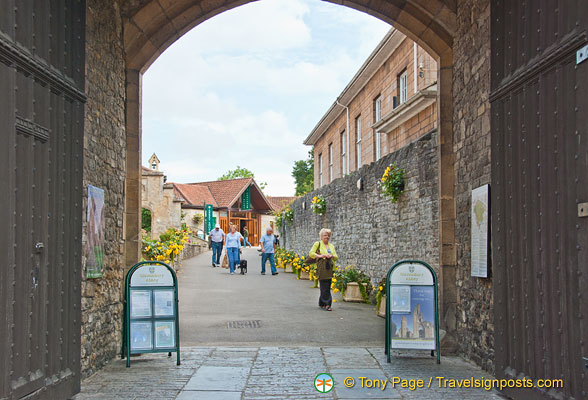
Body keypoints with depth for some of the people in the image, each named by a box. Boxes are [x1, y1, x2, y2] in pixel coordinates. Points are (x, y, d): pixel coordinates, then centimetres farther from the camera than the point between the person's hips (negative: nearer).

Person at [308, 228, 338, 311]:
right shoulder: (317, 244, 6)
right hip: (321, 267, -6)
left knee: (327, 286, 6)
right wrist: (320, 256, -15)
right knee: (325, 287, -10)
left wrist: (331, 255, -5)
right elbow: (311, 253, -3)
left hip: (329, 268, 6)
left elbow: (336, 257, 17)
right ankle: (327, 304, -11)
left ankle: (322, 303, 17)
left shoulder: (331, 246, 22)